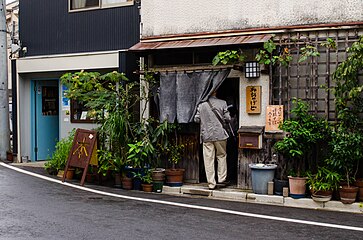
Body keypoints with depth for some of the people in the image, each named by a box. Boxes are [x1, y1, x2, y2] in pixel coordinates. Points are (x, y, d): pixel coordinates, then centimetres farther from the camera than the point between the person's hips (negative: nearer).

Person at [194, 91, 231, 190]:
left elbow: (196, 119, 1)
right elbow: (228, 118, -2)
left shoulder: (201, 105, -1)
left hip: (206, 136, 1)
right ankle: (222, 179, 17)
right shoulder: (222, 103, -3)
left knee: (208, 159, 3)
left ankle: (211, 183, 4)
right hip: (220, 135, 0)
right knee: (221, 156, 16)